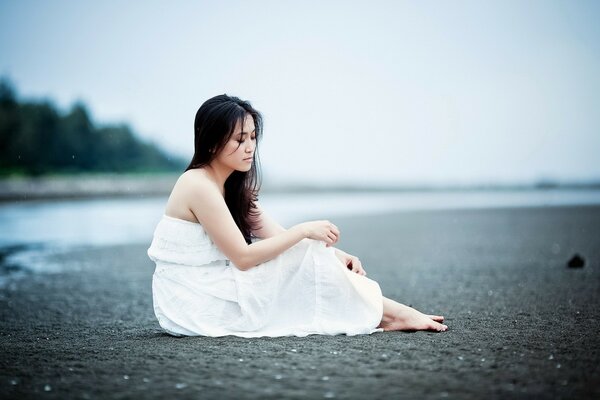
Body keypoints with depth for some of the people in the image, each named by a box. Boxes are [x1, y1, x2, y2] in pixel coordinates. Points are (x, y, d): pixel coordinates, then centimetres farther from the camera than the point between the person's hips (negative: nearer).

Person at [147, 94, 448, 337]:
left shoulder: (231, 186, 12)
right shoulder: (199, 185, -17)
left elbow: (277, 237, 7)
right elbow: (243, 257, -20)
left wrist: (334, 255, -7)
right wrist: (305, 231, -17)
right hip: (193, 305, -9)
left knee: (308, 254, 1)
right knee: (306, 257, -12)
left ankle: (382, 314, -4)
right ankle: (391, 314, -4)